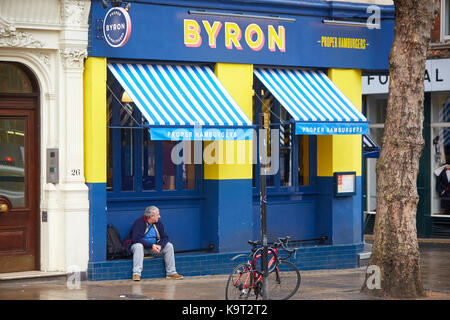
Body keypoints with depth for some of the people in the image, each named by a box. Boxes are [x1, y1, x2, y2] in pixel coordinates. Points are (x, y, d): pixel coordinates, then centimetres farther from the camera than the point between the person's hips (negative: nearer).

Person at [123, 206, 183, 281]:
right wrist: (152, 245, -31)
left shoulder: (158, 224, 3)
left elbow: (165, 237, 1)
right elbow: (137, 239, -28)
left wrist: (160, 246, -22)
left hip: (154, 247, 6)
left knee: (169, 246, -11)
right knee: (138, 246, -39)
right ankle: (136, 274, -45)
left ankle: (171, 273, -10)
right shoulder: (139, 223, -18)